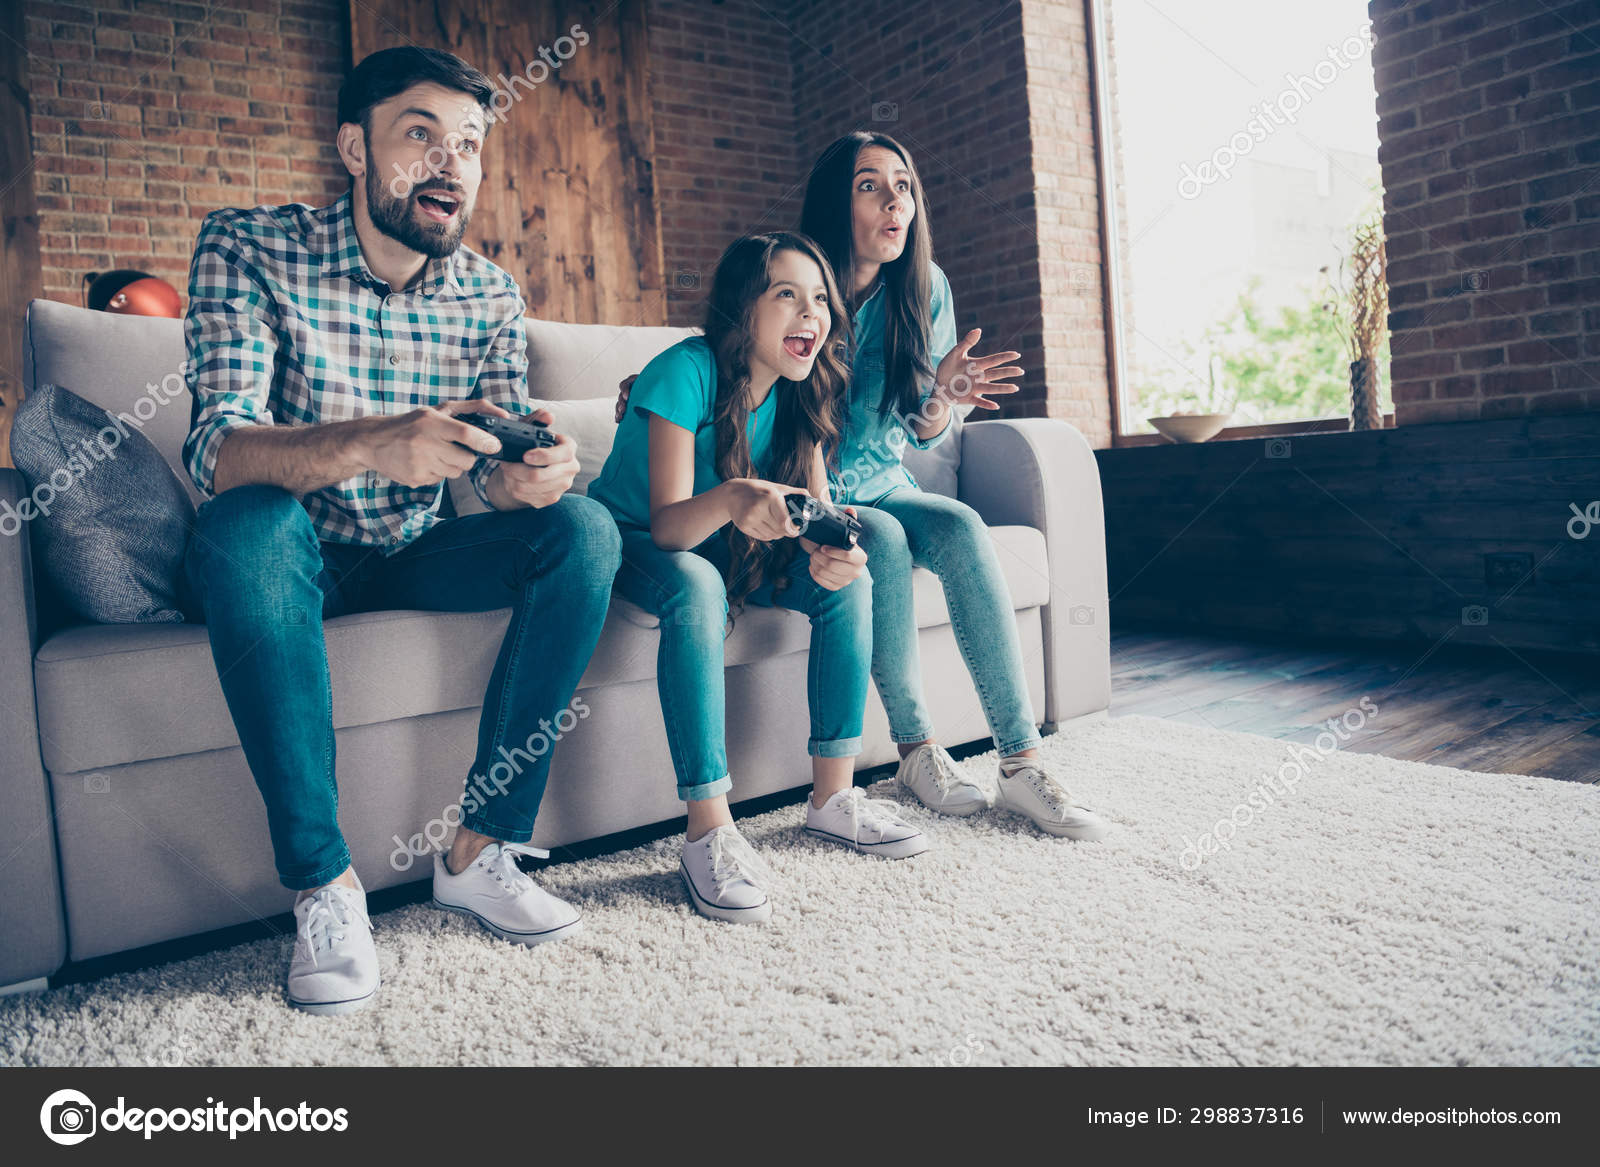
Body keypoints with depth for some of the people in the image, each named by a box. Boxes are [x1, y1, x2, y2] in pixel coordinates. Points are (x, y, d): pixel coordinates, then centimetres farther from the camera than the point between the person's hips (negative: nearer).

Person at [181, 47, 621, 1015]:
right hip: (296, 557, -3)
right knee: (245, 525, -36)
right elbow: (217, 448, -24)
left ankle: (481, 851, -16)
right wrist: (369, 445, -45)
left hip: (414, 554, 3)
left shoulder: (490, 295, -1)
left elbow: (495, 462, -6)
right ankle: (325, 881, -25)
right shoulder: (249, 249, -12)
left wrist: (532, 472, -33)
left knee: (585, 529, -19)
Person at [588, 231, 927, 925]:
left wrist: (837, 549, -37)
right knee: (696, 587, -38)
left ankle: (832, 797, -9)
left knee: (847, 579, -15)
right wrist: (732, 499, -56)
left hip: (729, 549, 6)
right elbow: (667, 525, -33)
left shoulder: (799, 390, -7)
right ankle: (708, 830, -33)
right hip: (630, 539, -6)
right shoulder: (687, 372, -26)